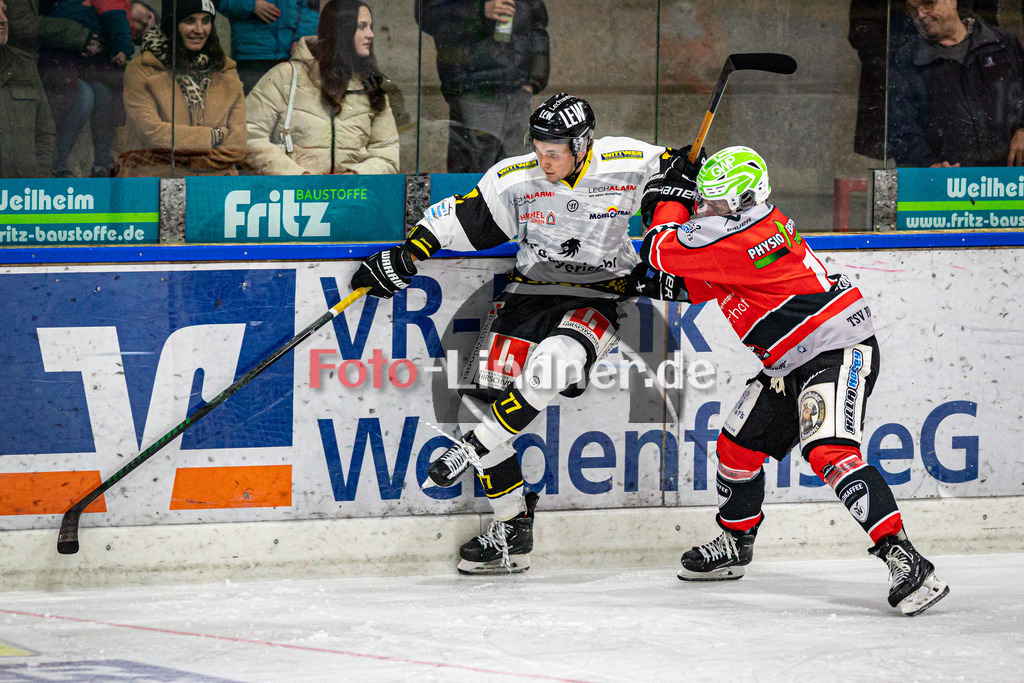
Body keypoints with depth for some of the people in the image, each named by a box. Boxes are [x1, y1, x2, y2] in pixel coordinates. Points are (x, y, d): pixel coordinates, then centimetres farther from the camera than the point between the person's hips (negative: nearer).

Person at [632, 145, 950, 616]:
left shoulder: (739, 235, -22)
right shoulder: (749, 222, 9)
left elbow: (665, 250, -15)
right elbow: (702, 286, 20)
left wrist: (670, 201, 1)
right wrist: (665, 283, 1)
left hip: (838, 351, -11)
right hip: (790, 364, 11)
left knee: (829, 452, -27)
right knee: (738, 447, 16)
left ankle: (904, 559, -34)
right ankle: (734, 544, 38)